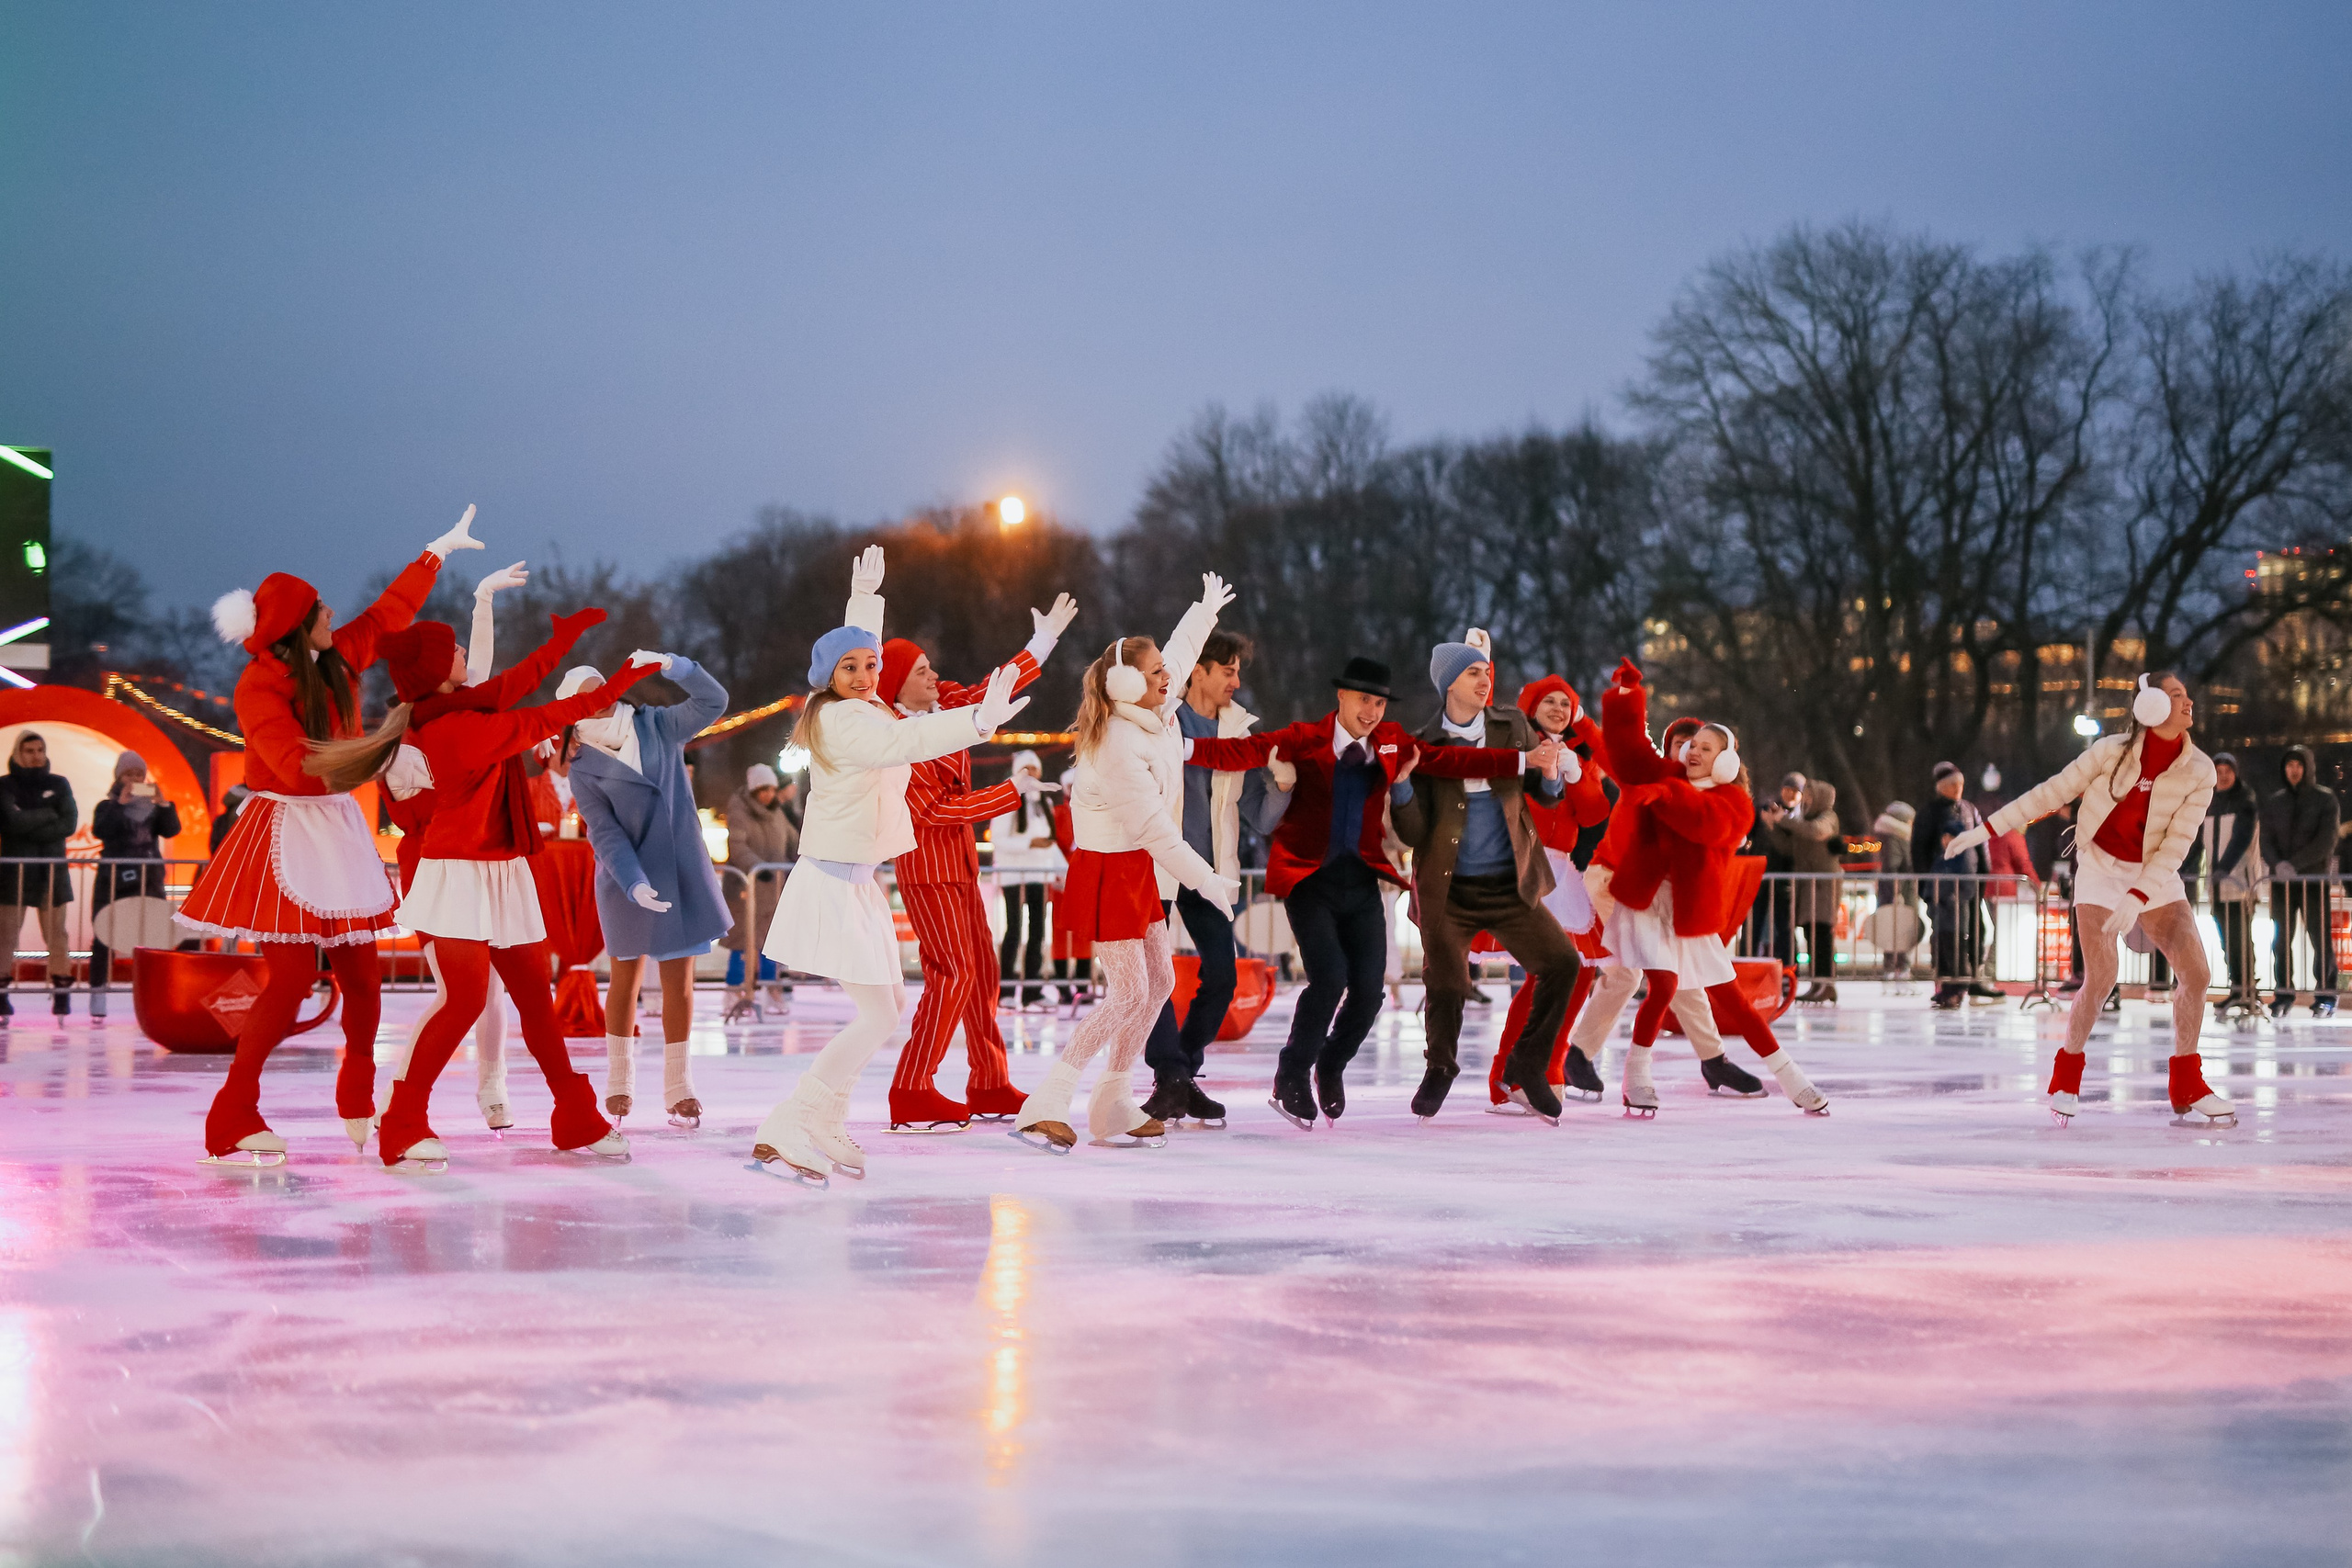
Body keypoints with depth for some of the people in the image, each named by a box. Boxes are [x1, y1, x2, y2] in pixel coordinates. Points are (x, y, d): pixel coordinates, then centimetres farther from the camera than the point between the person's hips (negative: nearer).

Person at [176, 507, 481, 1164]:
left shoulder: (336, 660, 6)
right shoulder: (258, 688, -14)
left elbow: (387, 616, 20)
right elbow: (298, 765, -22)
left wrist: (437, 552, 27)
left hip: (338, 831, 7)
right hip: (286, 833, -7)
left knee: (361, 974, 5)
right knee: (293, 975, -13)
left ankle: (358, 1107, 21)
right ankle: (231, 1118, -9)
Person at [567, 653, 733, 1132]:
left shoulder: (657, 727, 5)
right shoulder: (584, 771, -5)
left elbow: (712, 702, -2)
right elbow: (606, 835, -13)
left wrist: (672, 666, -16)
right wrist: (634, 883, -26)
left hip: (683, 873, 2)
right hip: (628, 882, -2)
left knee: (679, 979, 2)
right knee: (626, 977, 8)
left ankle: (678, 1088, 10)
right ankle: (620, 1083, 23)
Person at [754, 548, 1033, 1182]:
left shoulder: (856, 710, 9)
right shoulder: (838, 719, -18)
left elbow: (856, 649, 32)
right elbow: (902, 740, -37)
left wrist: (864, 597, 46)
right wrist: (979, 721, -47)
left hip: (855, 883, 11)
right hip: (832, 884, -11)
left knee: (889, 1004, 15)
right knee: (877, 1015, -12)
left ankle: (824, 1125, 19)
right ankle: (784, 1130, -12)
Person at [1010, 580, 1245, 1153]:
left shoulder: (1157, 715, 2)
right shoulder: (1119, 745, -25)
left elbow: (1178, 653, 25)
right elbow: (1153, 827, -25)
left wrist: (1205, 612, 41)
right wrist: (1207, 880, -22)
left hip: (1140, 868, 10)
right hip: (1108, 871, -10)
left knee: (1159, 981, 10)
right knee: (1127, 994, -13)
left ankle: (1114, 1106, 16)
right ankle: (1045, 1106, -13)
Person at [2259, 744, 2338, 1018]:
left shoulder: (2325, 798, 0)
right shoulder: (2275, 801, 11)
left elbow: (2326, 841, -9)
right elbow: (2267, 839, 8)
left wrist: (2294, 864, -17)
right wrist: (2278, 863, -13)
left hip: (2315, 878, -3)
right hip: (2282, 881, 3)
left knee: (2321, 938, -3)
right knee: (2281, 938, 2)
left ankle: (2325, 994, 4)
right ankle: (2284, 993, 10)